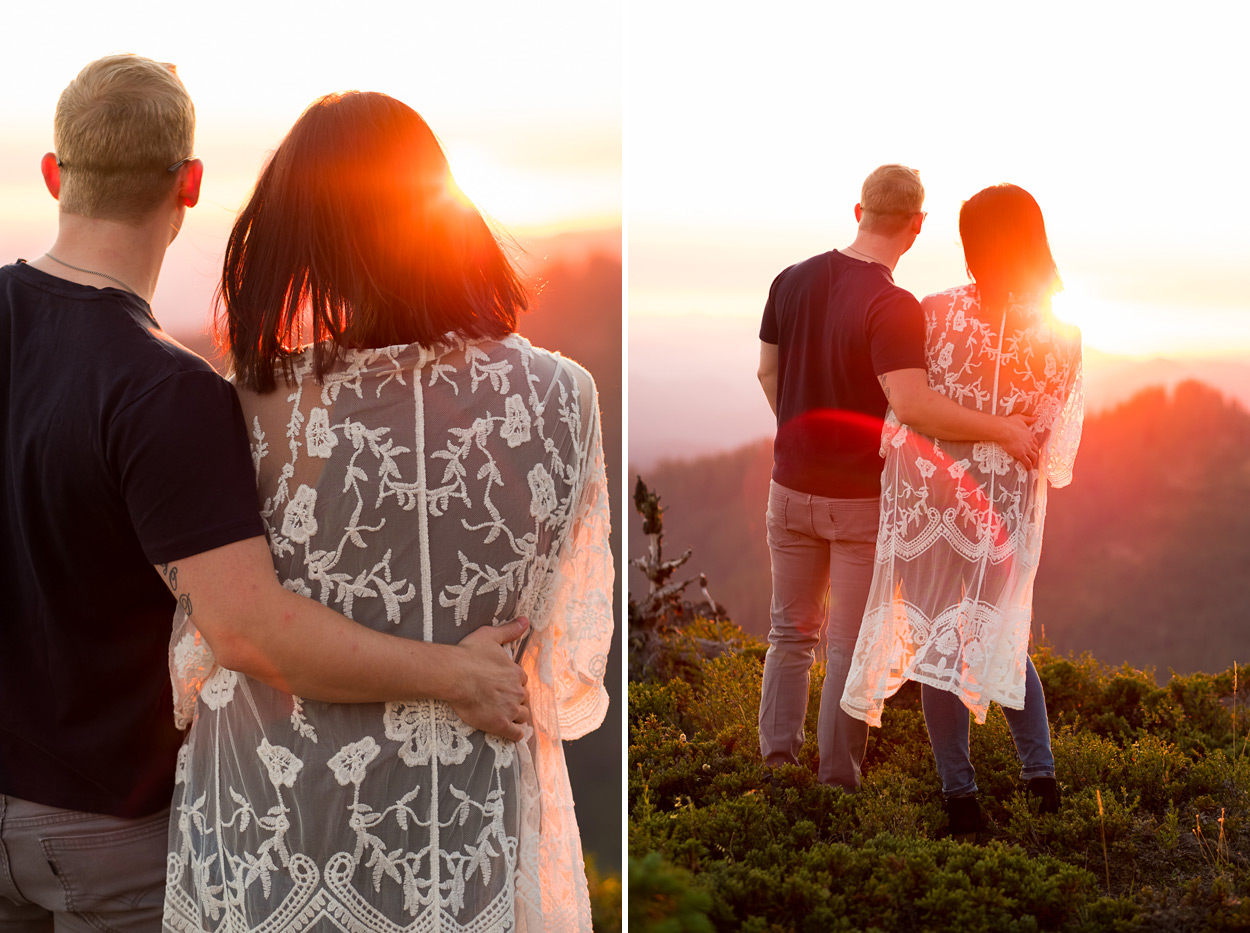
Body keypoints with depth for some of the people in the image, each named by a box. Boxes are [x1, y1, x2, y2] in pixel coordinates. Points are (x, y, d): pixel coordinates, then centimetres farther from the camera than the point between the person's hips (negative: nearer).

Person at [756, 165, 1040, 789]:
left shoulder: (793, 280, -1)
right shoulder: (893, 306, -21)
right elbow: (911, 404, -32)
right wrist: (1000, 430, -24)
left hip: (792, 486, 5)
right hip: (861, 498, -5)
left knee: (792, 632, 19)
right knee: (850, 645, 7)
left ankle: (776, 755, 19)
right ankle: (837, 778, 14)